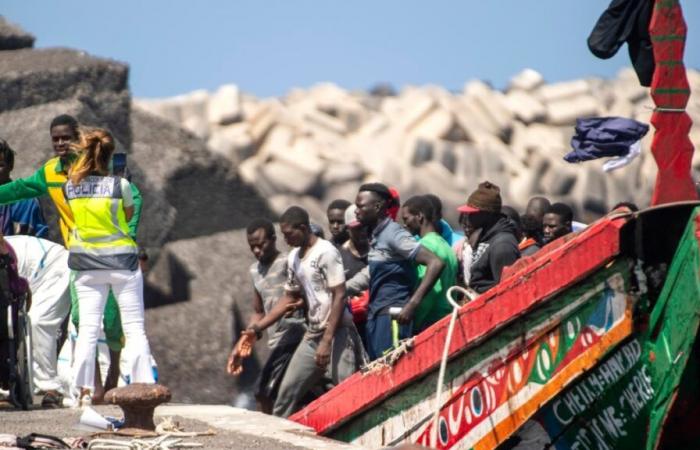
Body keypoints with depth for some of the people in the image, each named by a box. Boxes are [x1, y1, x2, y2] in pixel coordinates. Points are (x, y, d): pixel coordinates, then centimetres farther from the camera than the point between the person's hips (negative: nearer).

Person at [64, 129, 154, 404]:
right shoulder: (120, 185, -10)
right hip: (122, 260, -3)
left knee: (87, 328, 3)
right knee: (134, 328, 2)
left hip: (86, 263, 3)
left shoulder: (71, 186, -2)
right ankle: (143, 386, -1)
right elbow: (129, 215, 2)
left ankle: (84, 389, -2)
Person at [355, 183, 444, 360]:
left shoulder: (394, 234, -12)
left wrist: (412, 304, -25)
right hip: (376, 317, 9)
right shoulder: (374, 234, 13)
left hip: (392, 317, -9)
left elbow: (435, 263, -21)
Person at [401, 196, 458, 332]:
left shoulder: (426, 244, -9)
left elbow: (430, 290, -19)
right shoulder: (445, 246, 20)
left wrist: (413, 321, -17)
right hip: (447, 320, 9)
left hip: (429, 322, -9)